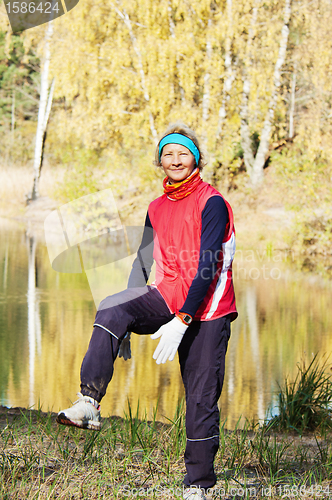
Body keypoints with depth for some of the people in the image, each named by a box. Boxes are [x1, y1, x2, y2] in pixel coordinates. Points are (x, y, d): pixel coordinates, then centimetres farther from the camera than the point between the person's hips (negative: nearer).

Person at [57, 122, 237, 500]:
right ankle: (89, 404, -33)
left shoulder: (212, 203, -8)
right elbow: (143, 262, 18)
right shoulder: (157, 208, 13)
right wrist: (126, 327, 12)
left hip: (206, 309, -5)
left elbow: (208, 268, -16)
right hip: (167, 298, 5)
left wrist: (181, 321, -24)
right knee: (111, 310, -24)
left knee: (202, 398, -4)